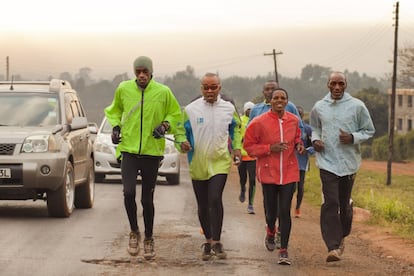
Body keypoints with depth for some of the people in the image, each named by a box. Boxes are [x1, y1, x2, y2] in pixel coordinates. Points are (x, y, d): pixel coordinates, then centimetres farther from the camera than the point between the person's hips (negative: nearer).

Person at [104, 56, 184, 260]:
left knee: (147, 199, 7)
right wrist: (115, 126, 2)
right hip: (129, 149, 0)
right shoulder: (123, 89, 0)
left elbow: (175, 114, 10)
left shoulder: (163, 92, -4)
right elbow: (114, 110, 19)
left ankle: (148, 239, 25)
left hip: (152, 151, 0)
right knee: (128, 193, -17)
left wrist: (165, 125, -9)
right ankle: (134, 232, 5)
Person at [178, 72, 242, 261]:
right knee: (202, 205, 8)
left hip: (220, 162, -1)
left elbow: (235, 129, 20)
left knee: (215, 199, -19)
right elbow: (182, 132, 7)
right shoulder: (190, 110, -2)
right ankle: (208, 241, 24)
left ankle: (216, 242, -12)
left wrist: (237, 147, 7)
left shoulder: (229, 109, 3)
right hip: (198, 163, 1)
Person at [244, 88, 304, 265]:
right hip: (268, 172, -1)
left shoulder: (294, 120, 4)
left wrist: (298, 144, 1)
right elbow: (248, 146, -5)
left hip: (289, 172, 1)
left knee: (285, 211, -6)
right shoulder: (259, 122, -8)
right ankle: (270, 231, 45)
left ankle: (284, 250, -2)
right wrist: (270, 148, -17)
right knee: (271, 210, 9)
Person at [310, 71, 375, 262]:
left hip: (349, 162, 0)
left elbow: (369, 130, 6)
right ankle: (333, 246, -14)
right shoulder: (319, 107, 4)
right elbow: (314, 128, 22)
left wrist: (353, 138, -13)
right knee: (330, 203, -12)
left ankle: (342, 235, 38)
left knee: (344, 204, 10)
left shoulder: (357, 106, -2)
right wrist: (315, 140, 0)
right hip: (327, 162, 0)